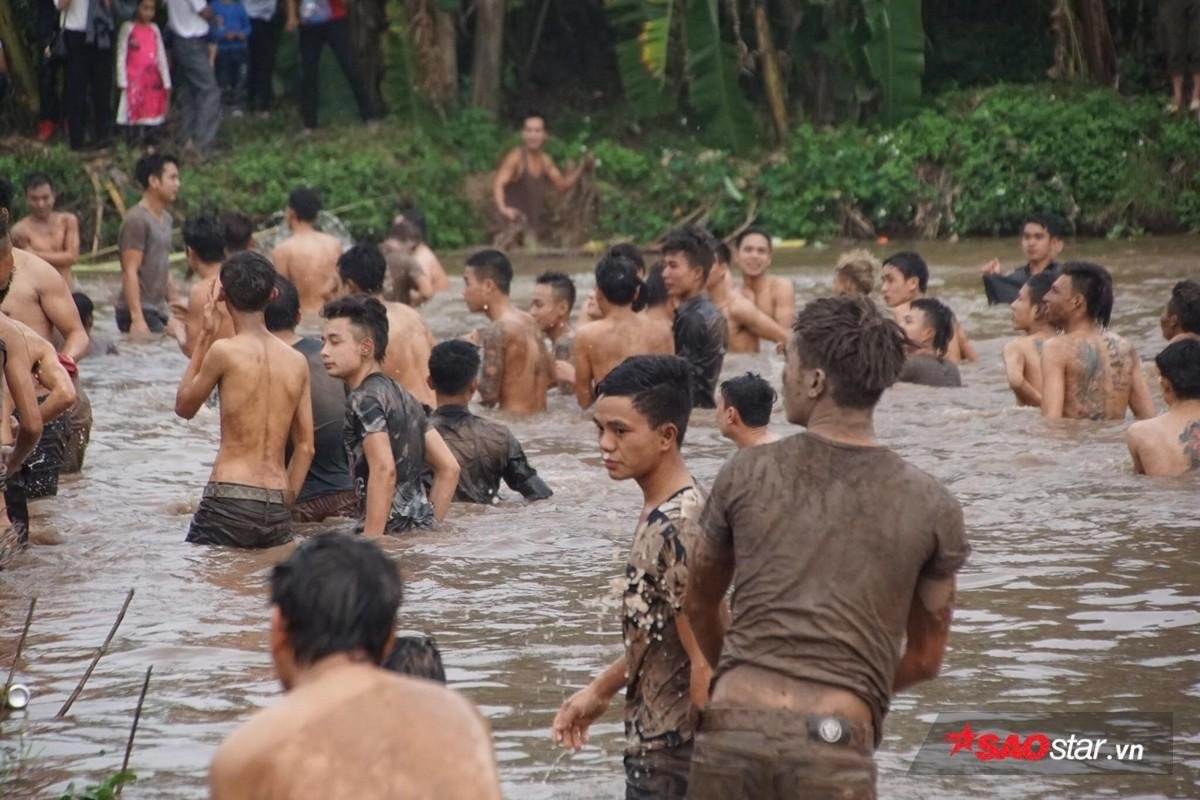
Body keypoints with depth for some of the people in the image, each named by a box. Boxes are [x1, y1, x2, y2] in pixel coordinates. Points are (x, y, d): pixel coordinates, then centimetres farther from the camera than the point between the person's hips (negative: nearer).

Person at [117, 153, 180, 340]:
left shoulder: (165, 218, 17)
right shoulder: (137, 220, -11)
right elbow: (130, 272, -17)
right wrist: (137, 319, -23)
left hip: (158, 311, 9)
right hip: (141, 312, -9)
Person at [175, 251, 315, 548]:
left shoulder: (225, 351, -6)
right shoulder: (297, 362, 9)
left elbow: (184, 406, 11)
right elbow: (305, 448, 12)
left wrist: (205, 335, 13)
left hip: (229, 500, -5)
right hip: (277, 511, 5)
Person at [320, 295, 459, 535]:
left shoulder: (364, 399, -9)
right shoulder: (403, 397, 19)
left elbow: (384, 470, -21)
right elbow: (449, 468, 18)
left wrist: (369, 544, -23)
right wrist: (429, 527, 17)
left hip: (393, 533, -9)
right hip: (420, 530, 9)